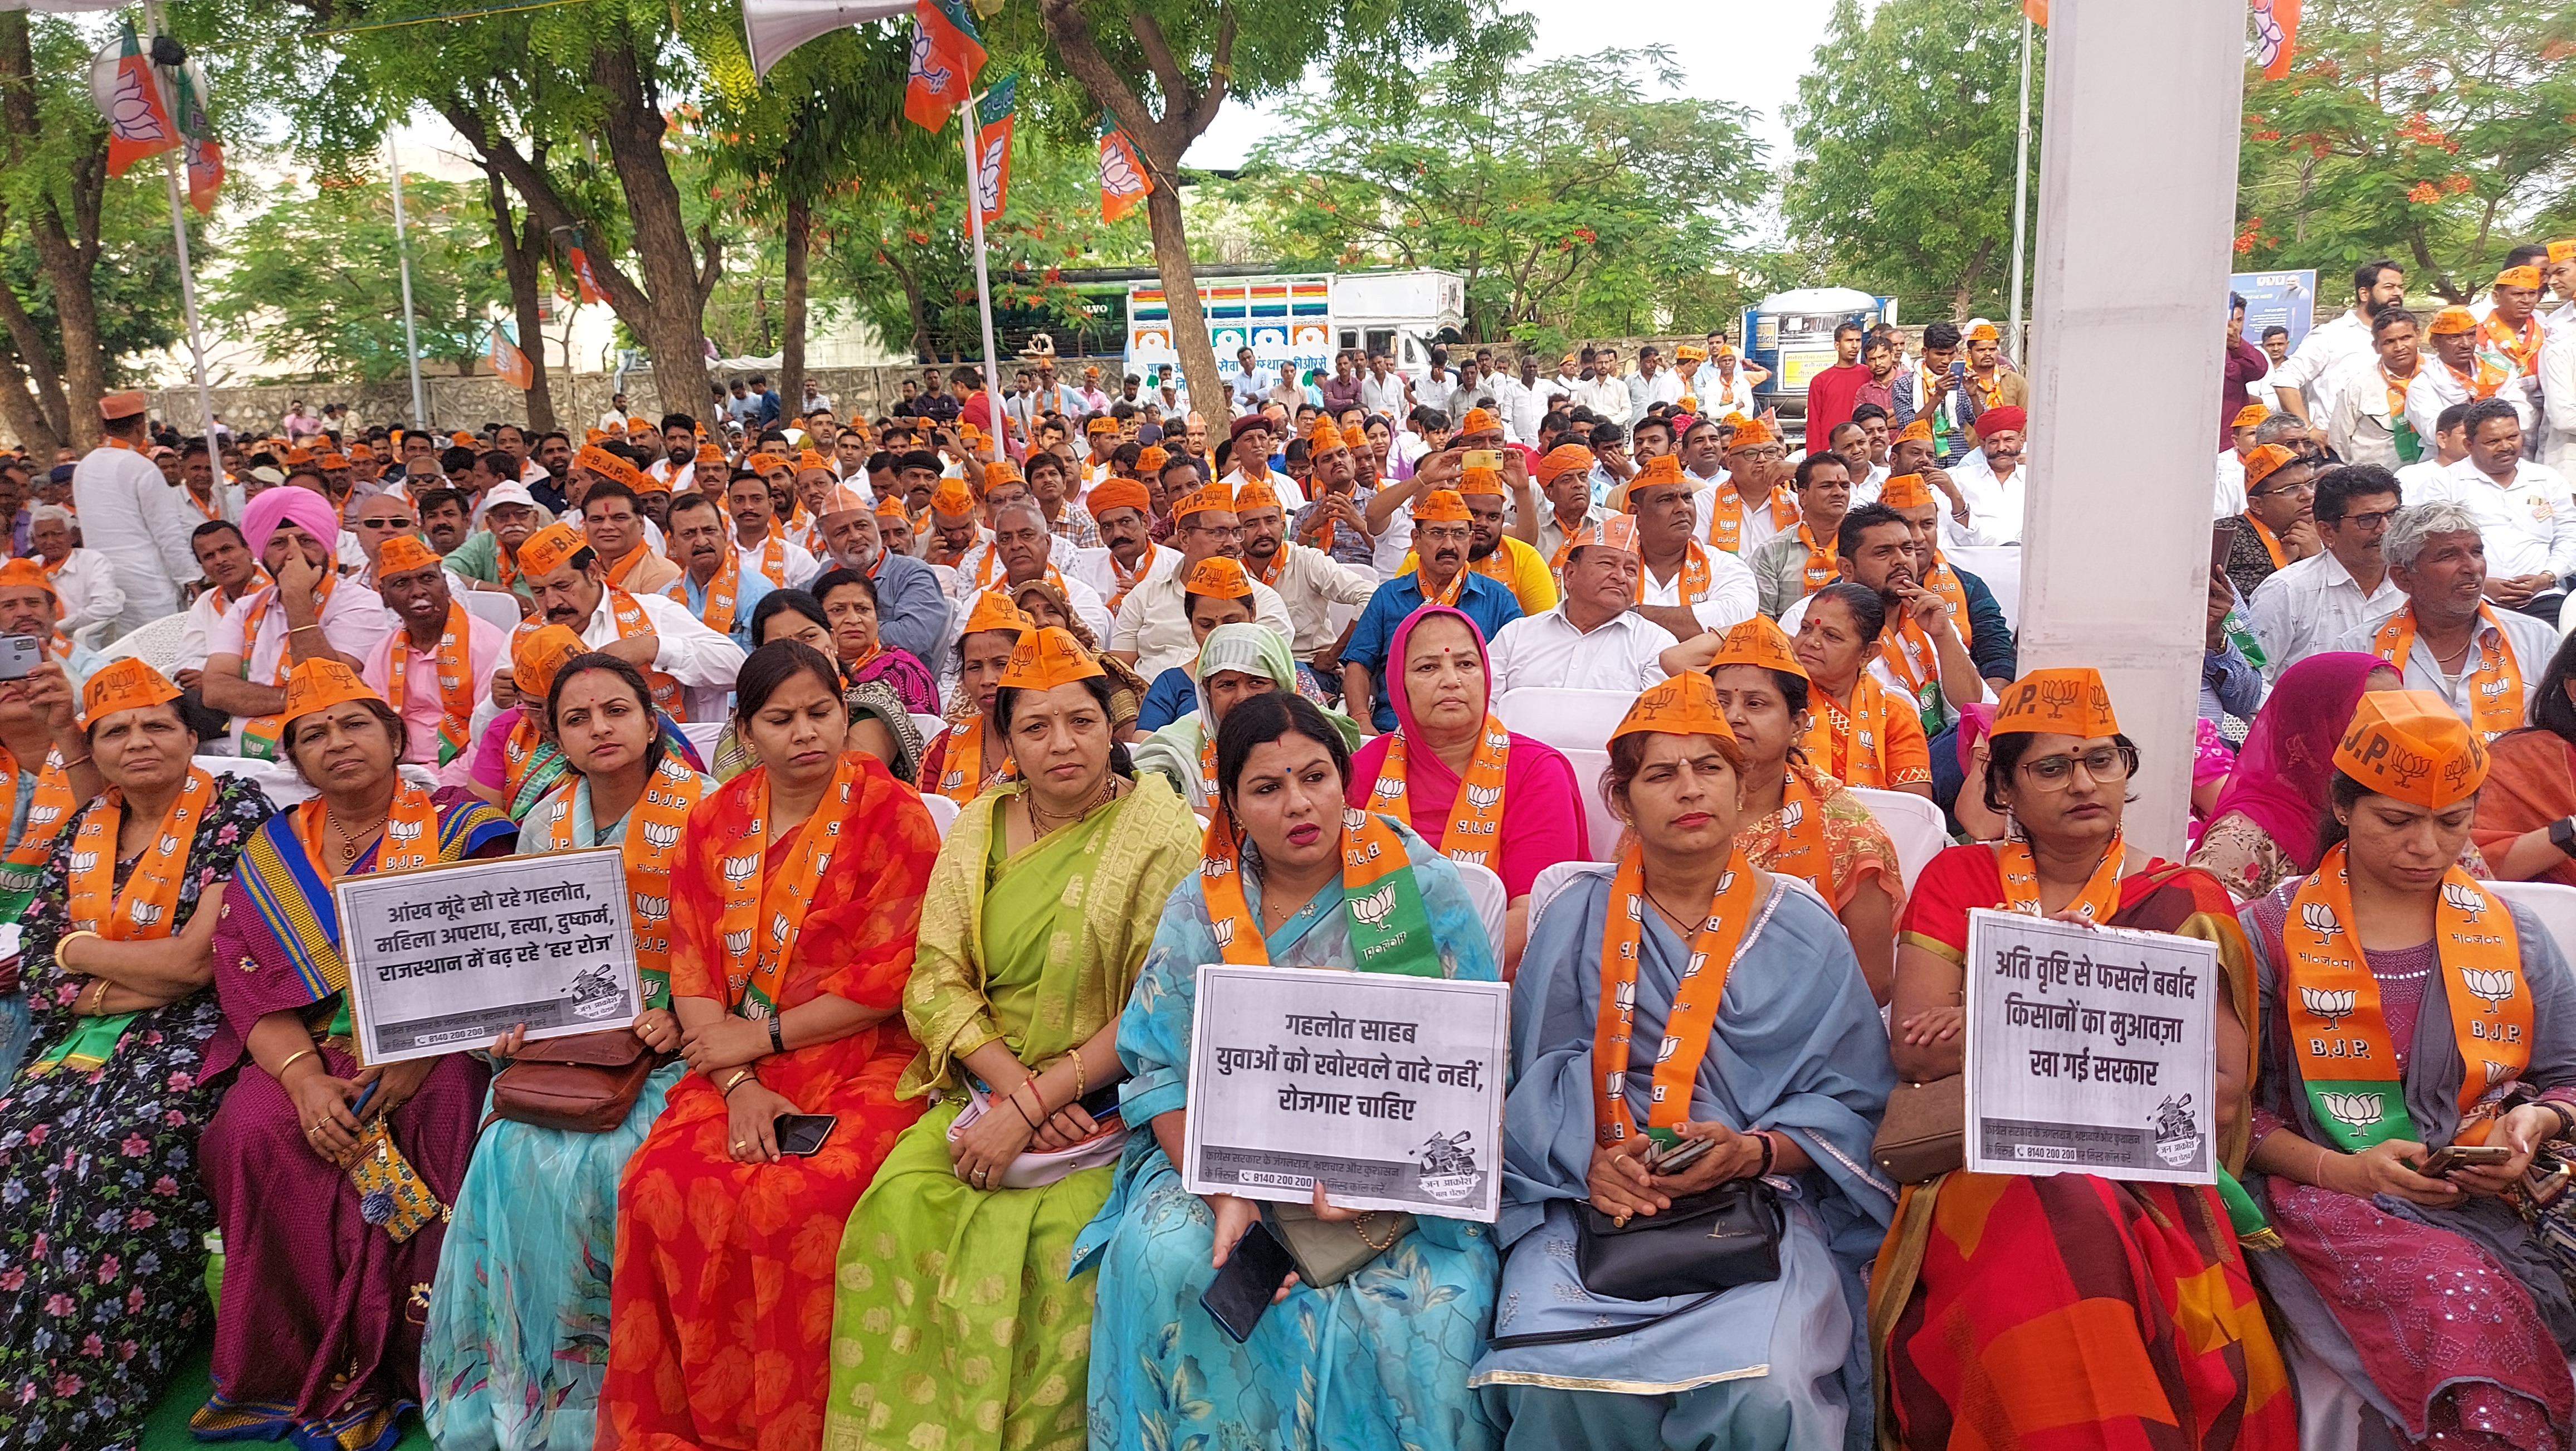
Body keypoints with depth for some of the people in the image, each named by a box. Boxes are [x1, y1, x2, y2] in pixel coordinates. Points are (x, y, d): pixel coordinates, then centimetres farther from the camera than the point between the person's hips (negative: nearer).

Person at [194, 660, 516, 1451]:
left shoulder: (459, 828, 4)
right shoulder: (270, 852, 14)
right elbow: (249, 983, 5)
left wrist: (418, 1057, -20)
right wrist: (304, 1076, -15)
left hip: (436, 1049, -2)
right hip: (311, 1047, 3)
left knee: (442, 1115, -32)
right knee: (251, 1134, -26)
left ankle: (403, 1367, -16)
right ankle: (307, 1372, -13)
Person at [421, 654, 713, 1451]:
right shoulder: (545, 822, 9)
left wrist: (682, 1023, -20)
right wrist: (519, 1023, -4)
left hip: (671, 1035, -4)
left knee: (599, 1156, -29)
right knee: (512, 1148, -24)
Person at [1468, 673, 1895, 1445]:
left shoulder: (1802, 931, 7)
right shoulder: (1576, 916, 7)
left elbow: (1853, 1101, 5)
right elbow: (1534, 1077, 5)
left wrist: (1753, 1151, -12)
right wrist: (1587, 1159, -14)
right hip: (1592, 1201, 0)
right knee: (1562, 1384, -26)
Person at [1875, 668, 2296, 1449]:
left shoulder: (2186, 900, 12)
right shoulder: (1958, 880, 12)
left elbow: (2222, 1086, -1)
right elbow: (1916, 1049, -1)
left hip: (2148, 1172, 0)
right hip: (1987, 1158, 0)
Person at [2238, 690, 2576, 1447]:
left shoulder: (2514, 937, 15)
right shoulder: (2270, 932, 4)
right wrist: (2345, 1170, -13)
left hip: (2489, 1202, 3)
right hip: (2328, 1197, -2)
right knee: (2458, 1299, -33)